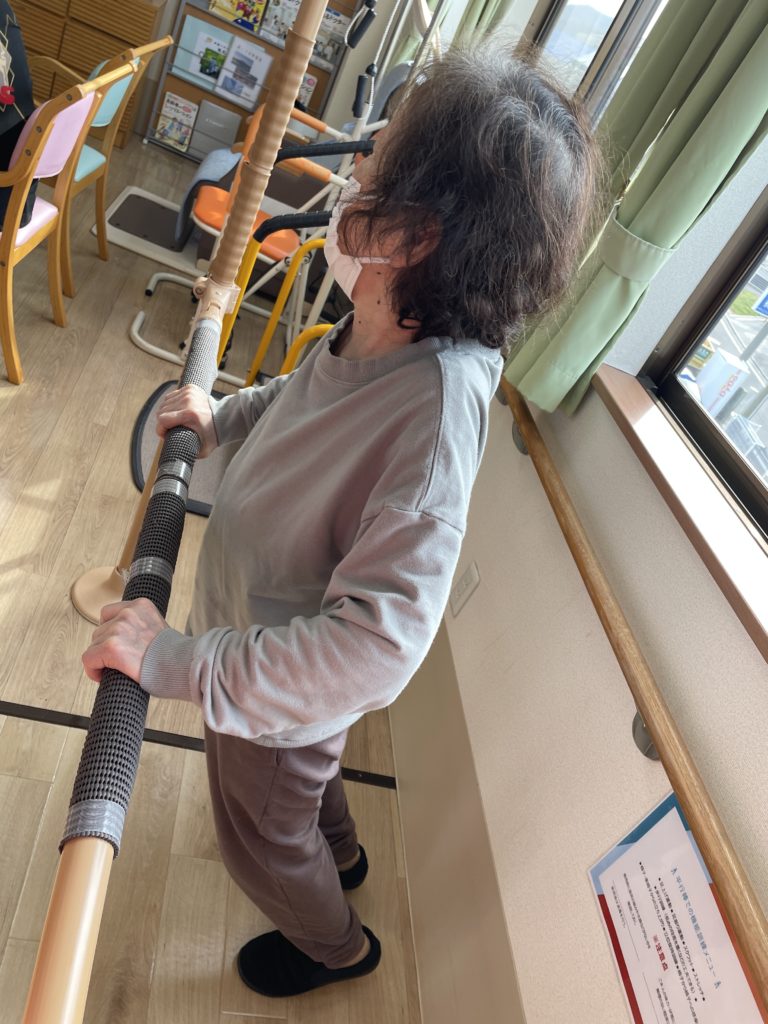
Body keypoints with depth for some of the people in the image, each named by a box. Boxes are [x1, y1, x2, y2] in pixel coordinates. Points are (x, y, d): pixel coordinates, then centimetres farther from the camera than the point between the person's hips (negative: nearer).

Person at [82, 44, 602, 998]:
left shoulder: (437, 401, -41)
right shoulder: (376, 329, -15)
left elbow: (372, 648, -42)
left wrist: (177, 660, -37)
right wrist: (226, 416, -1)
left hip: (279, 683, -7)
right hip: (259, 623, 7)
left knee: (263, 832, 25)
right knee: (303, 775, 37)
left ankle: (335, 945, 60)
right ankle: (338, 852, 72)